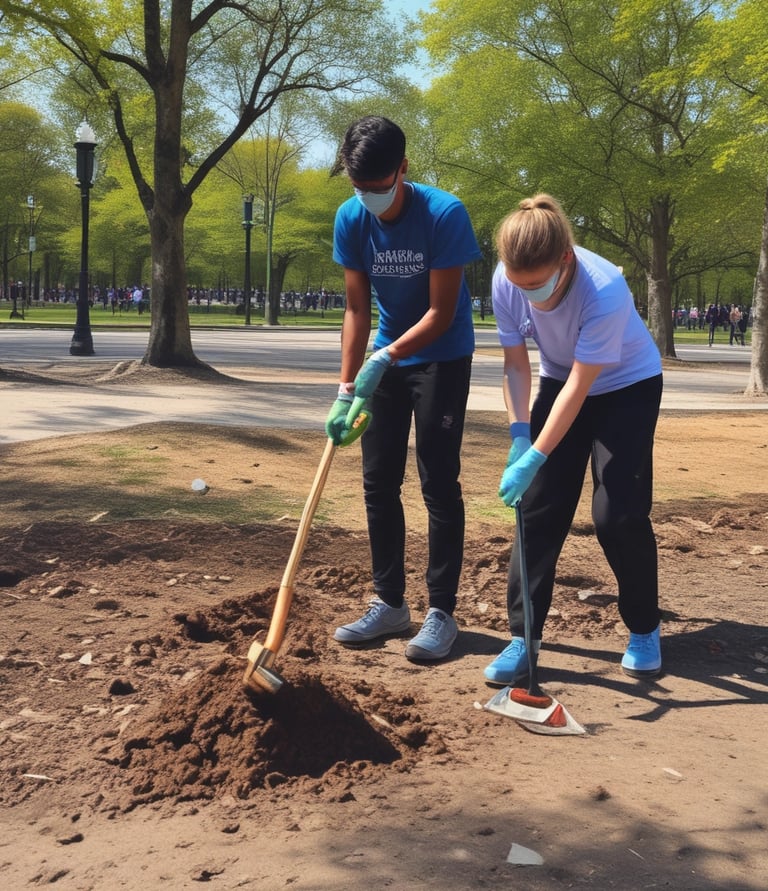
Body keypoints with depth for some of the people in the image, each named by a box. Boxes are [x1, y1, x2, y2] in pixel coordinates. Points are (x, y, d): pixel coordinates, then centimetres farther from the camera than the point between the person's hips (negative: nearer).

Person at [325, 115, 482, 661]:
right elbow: (357, 308, -7)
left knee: (439, 485, -6)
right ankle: (389, 604, 17)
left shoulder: (444, 215, -24)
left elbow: (441, 313, -22)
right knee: (379, 483, 6)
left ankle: (442, 612, 2)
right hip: (386, 358, 5)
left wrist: (384, 359, -32)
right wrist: (346, 390, -13)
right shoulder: (351, 219, -10)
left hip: (442, 358, -5)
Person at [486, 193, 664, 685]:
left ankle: (645, 629, 12)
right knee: (538, 507, -4)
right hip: (560, 381, 4)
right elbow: (516, 362, -12)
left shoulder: (605, 290, -37)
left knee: (618, 511, -10)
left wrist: (534, 458, -32)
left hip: (627, 386, -4)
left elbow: (578, 387, -32)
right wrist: (519, 432, -21)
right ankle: (524, 636, 4)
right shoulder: (507, 280, -23)